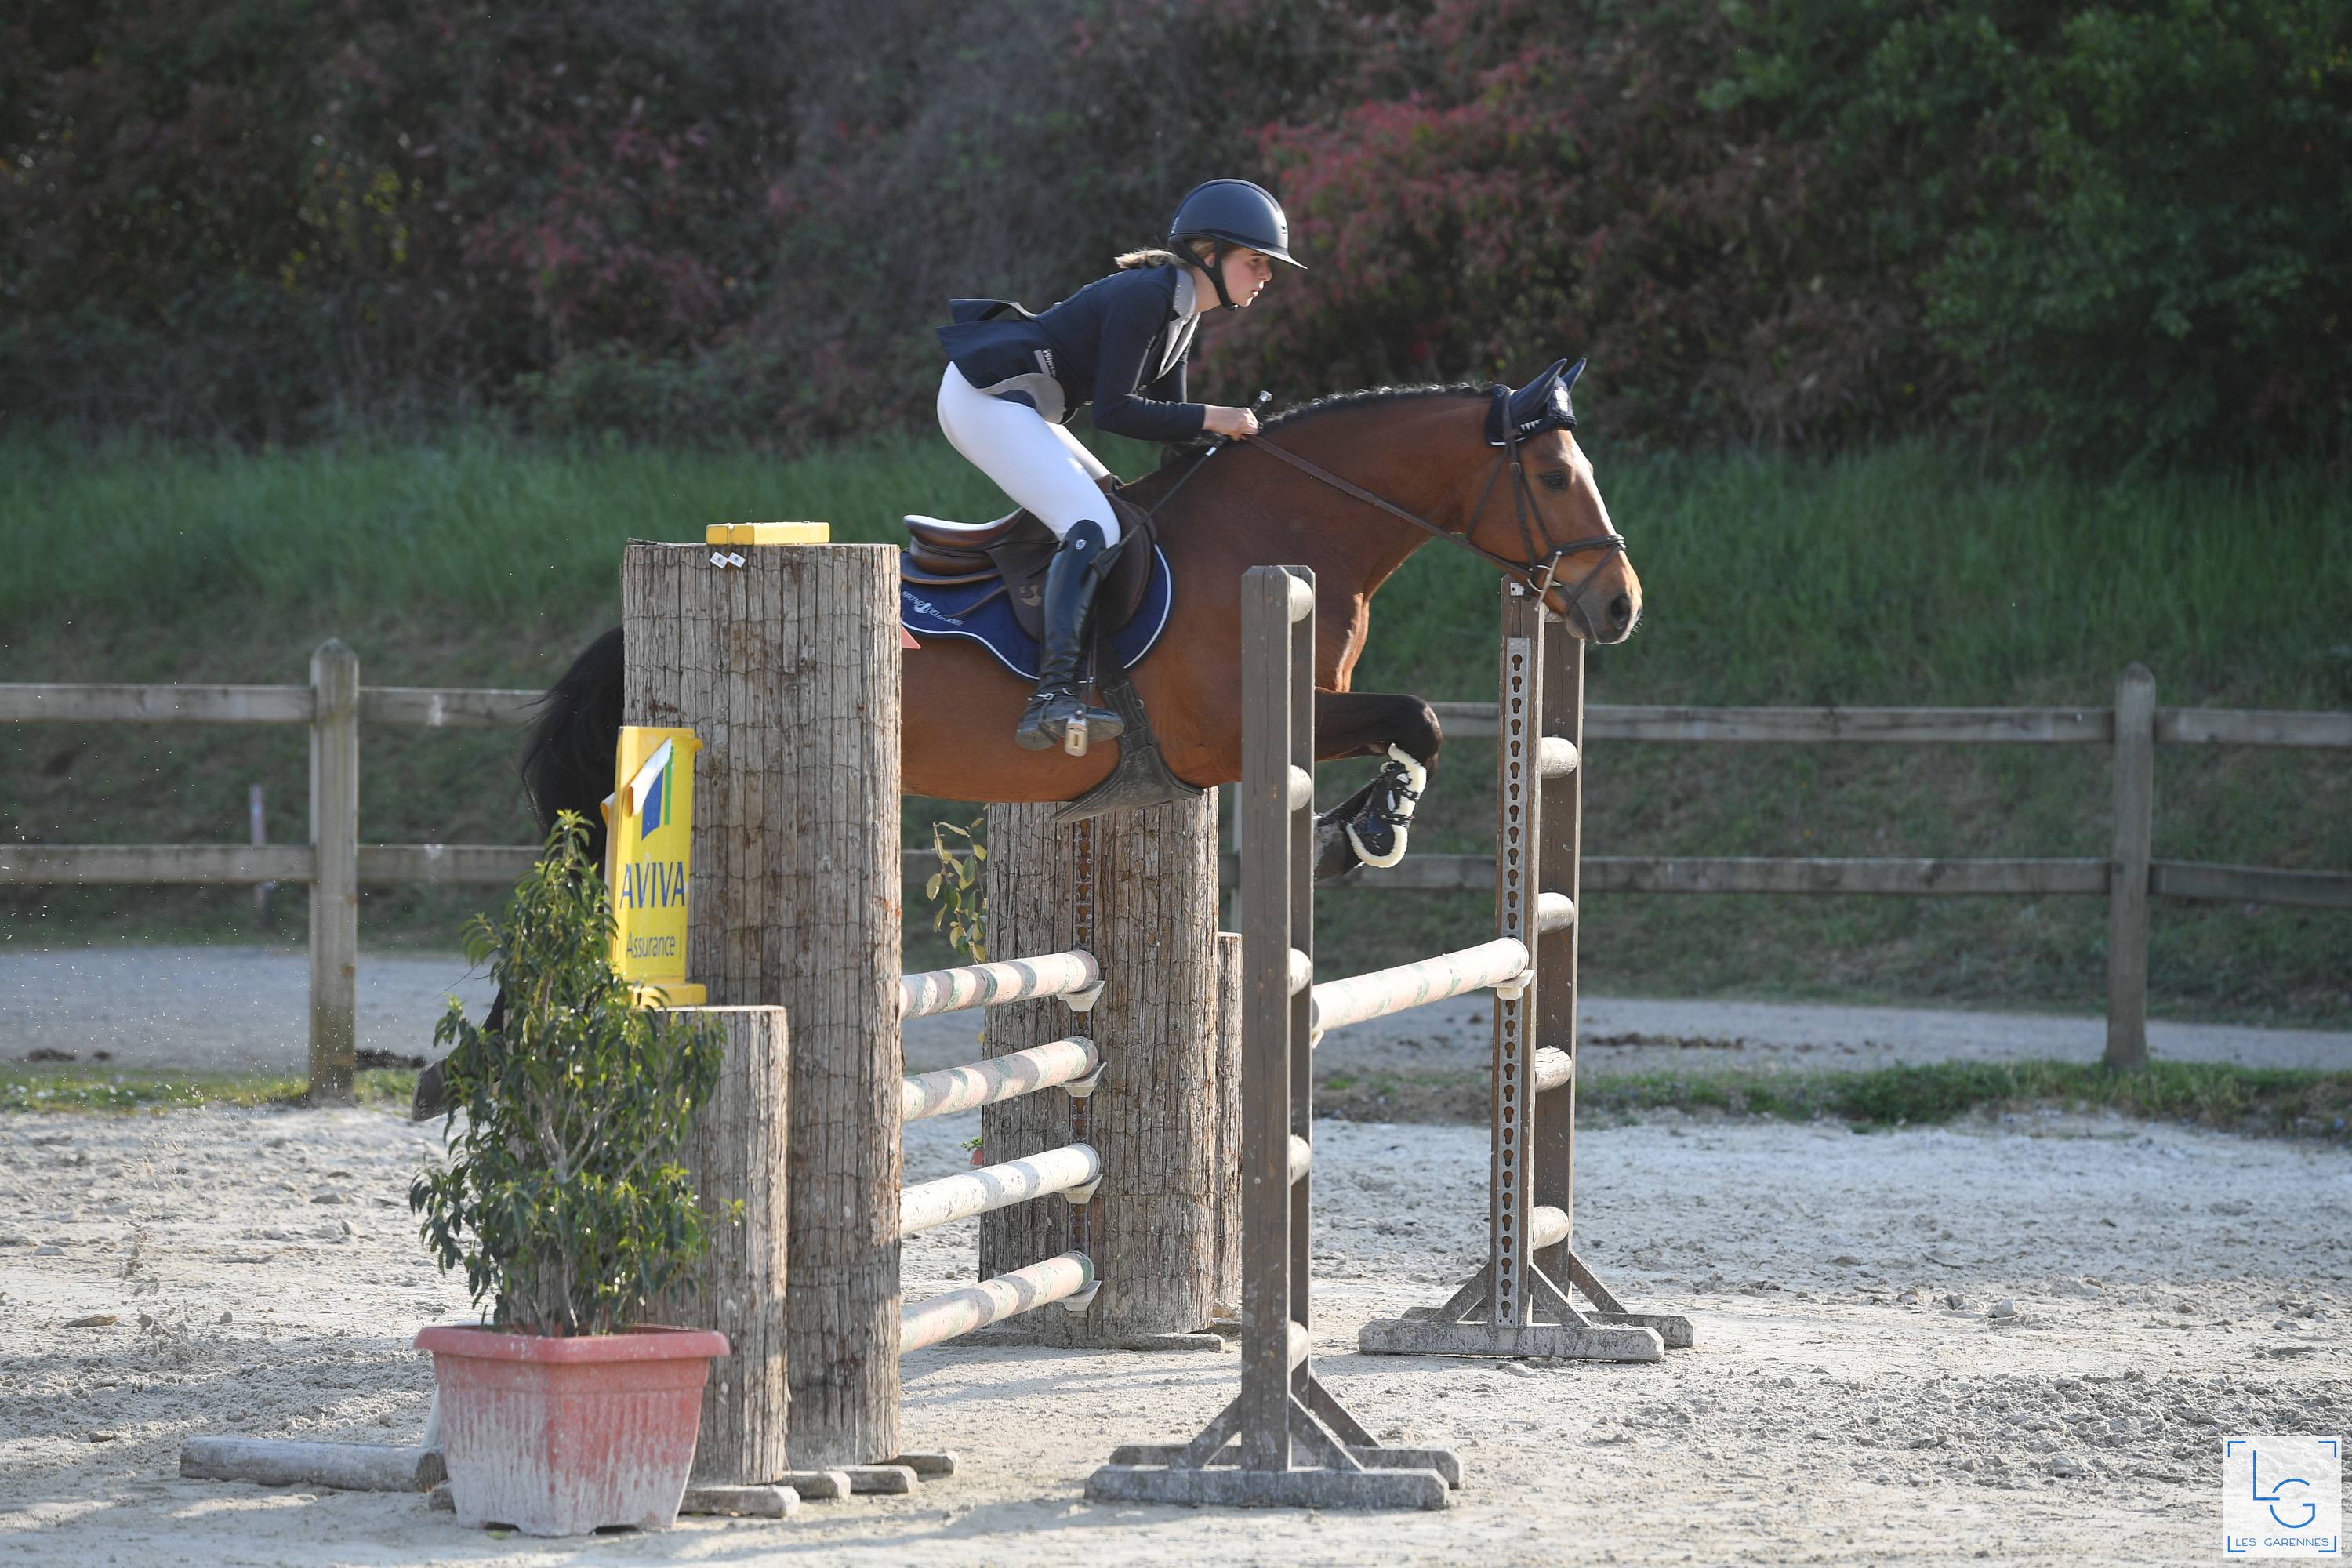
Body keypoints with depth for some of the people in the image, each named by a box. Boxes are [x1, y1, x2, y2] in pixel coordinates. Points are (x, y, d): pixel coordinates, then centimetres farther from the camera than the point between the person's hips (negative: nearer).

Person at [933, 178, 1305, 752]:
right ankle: (1052, 698, -35)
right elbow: (1114, 411, -22)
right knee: (1093, 528, -23)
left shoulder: (1181, 307, 12)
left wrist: (1229, 433, 2)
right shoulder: (1146, 296, -19)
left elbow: (1167, 418, 17)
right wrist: (1209, 418, -19)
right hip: (986, 397, -11)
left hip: (1013, 404, 11)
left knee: (1119, 506, 16)